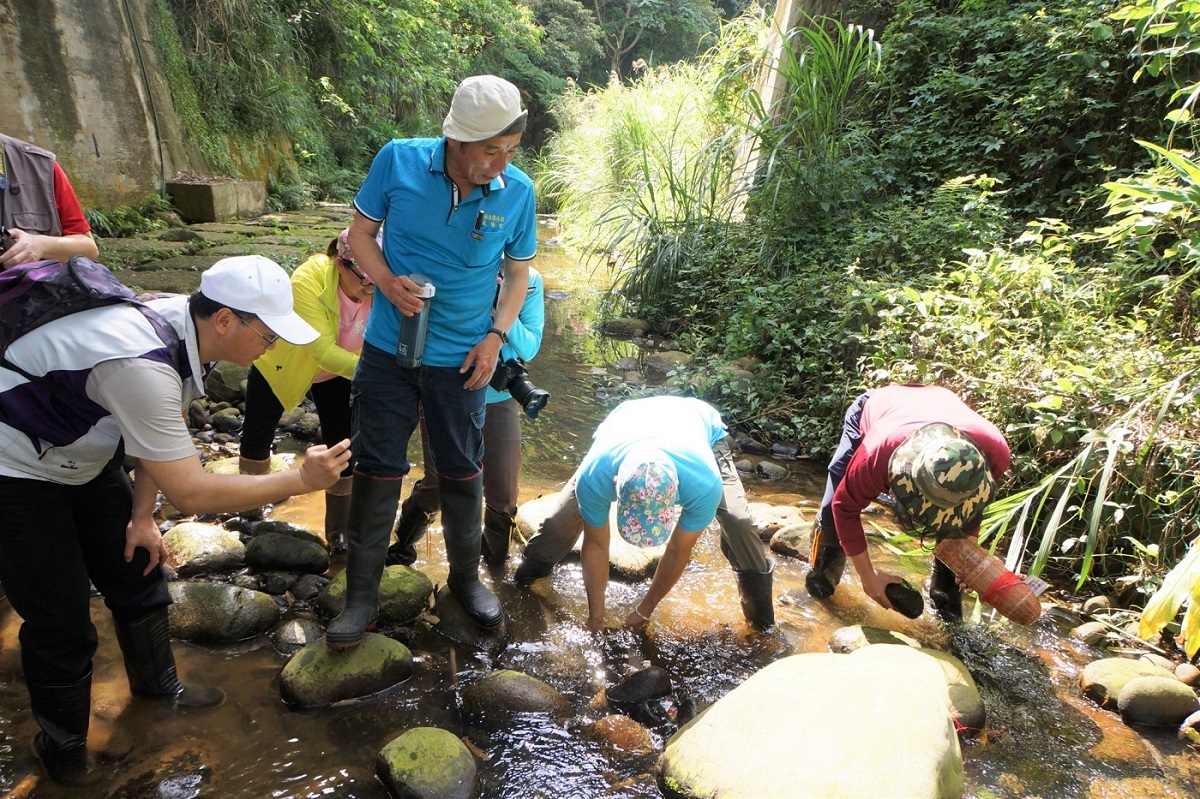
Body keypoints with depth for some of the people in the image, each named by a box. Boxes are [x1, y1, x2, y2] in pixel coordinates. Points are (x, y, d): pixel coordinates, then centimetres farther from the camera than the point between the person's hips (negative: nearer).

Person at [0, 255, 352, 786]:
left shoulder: (182, 326, -13)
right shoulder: (142, 366, -39)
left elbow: (158, 435, 1)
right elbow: (190, 493, -35)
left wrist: (141, 517, 1)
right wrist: (301, 480, -30)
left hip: (81, 455, 8)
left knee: (137, 567, 15)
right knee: (61, 621, 0)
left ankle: (156, 683, 38)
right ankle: (62, 744, 26)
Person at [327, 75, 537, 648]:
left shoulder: (518, 192, -9)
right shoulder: (398, 161, -12)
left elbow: (519, 271, 4)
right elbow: (361, 230, 1)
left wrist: (496, 336, -9)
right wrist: (388, 282, -18)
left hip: (462, 359, 1)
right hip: (389, 349, 0)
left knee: (462, 472, 12)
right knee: (377, 470, 6)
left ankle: (465, 577, 35)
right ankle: (361, 594, 23)